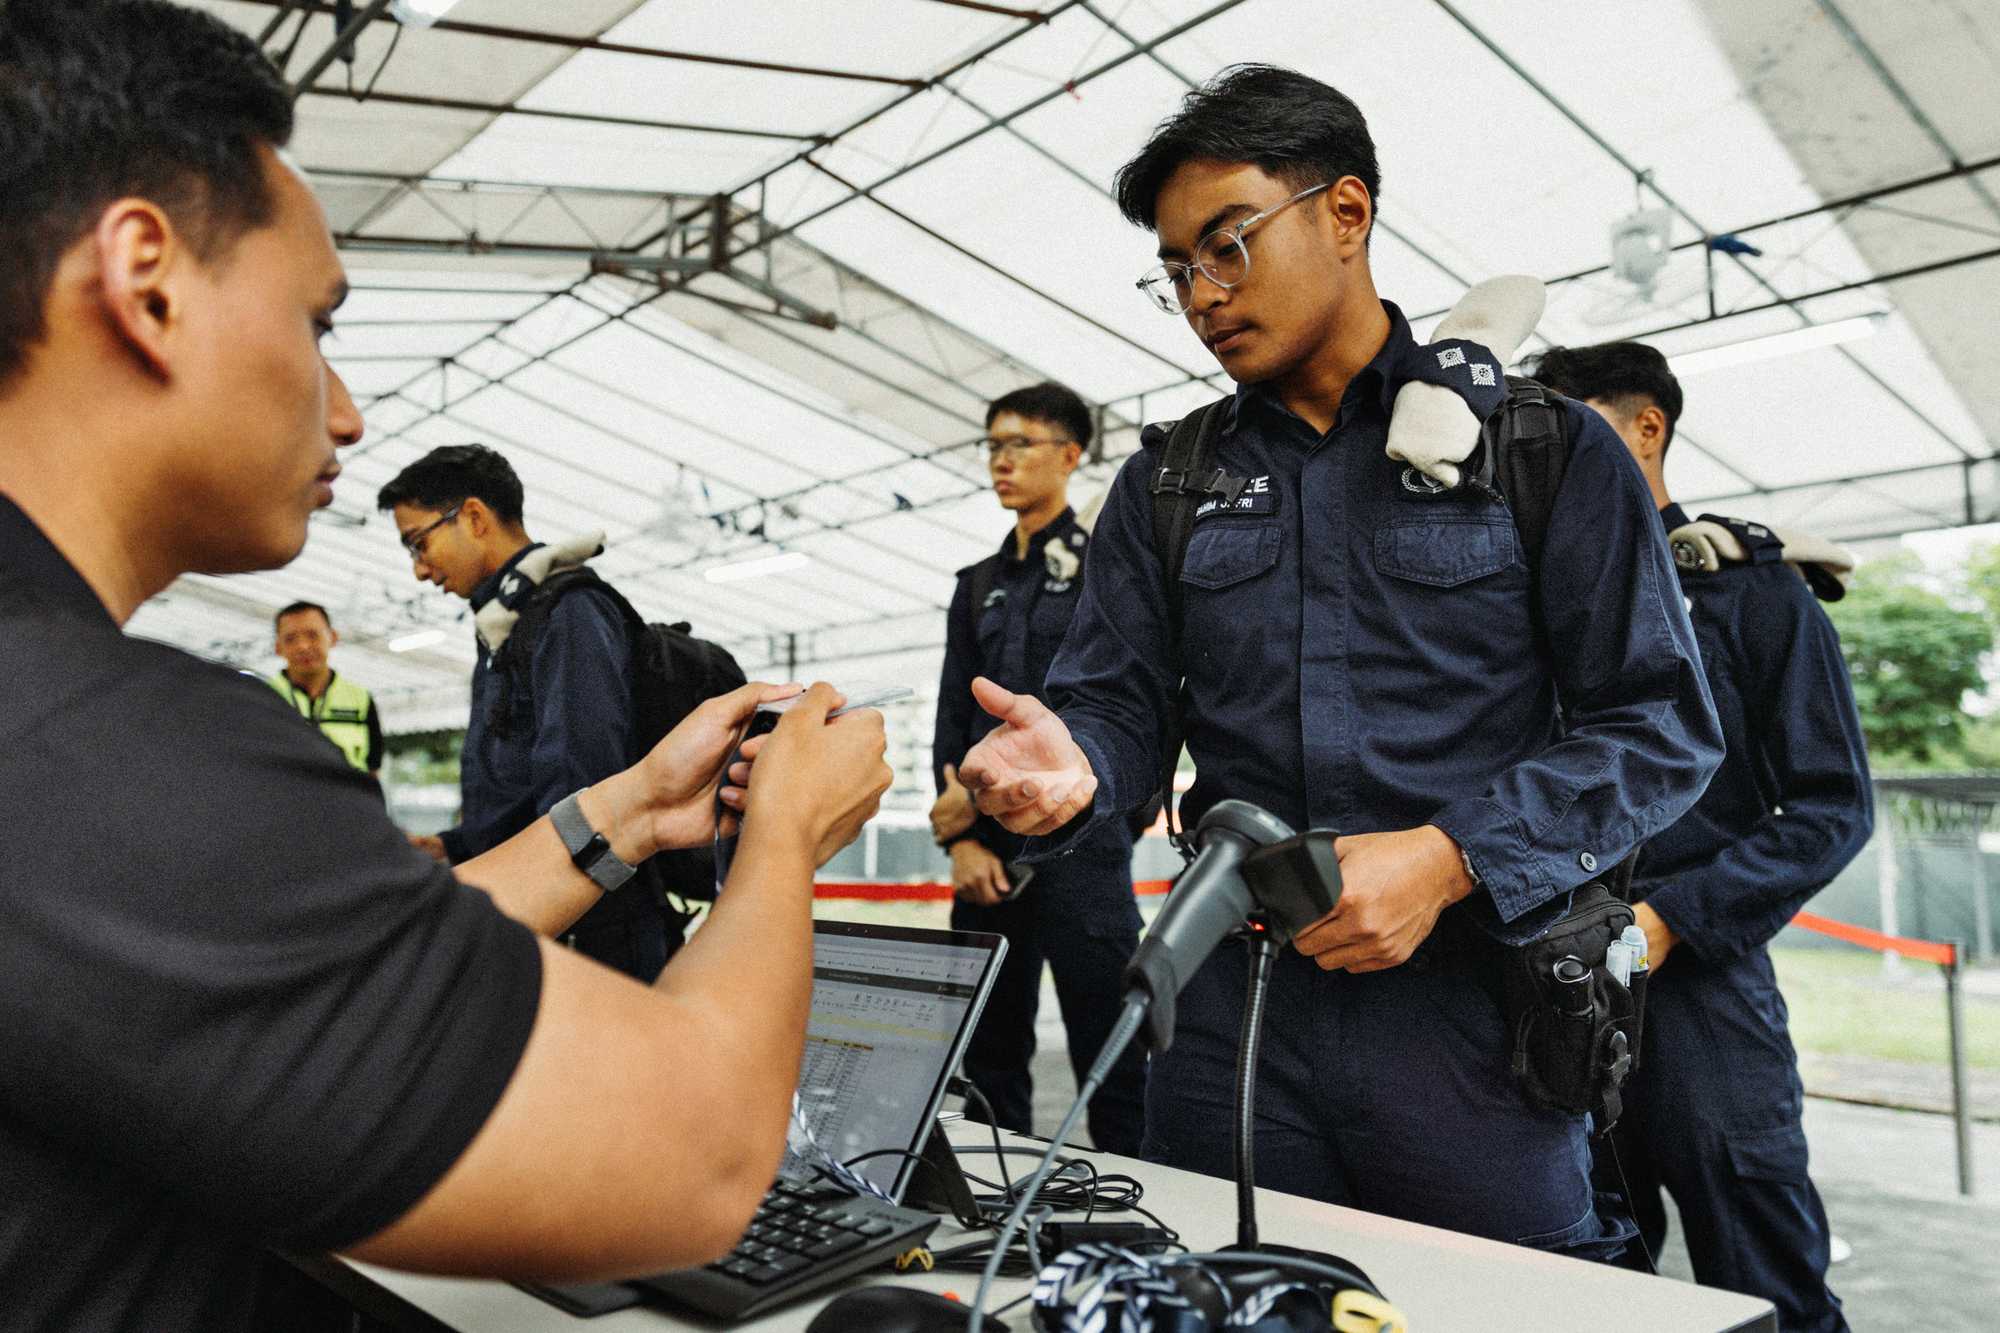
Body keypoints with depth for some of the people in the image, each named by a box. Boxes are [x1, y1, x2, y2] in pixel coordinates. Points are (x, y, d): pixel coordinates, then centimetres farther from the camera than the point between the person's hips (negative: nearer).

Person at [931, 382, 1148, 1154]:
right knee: (989, 1056, 11)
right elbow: (953, 723, 12)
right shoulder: (979, 585, 18)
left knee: (1111, 1061, -5)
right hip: (988, 852, 6)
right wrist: (960, 837, -1)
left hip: (1079, 839, -6)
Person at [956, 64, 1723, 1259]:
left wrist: (1448, 858, -17)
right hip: (1231, 1014, 3)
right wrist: (1072, 767, -19)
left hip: (1469, 1021, -2)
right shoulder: (1167, 483, 11)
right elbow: (1119, 703, 6)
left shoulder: (1546, 448, 0)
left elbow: (1661, 725, -3)